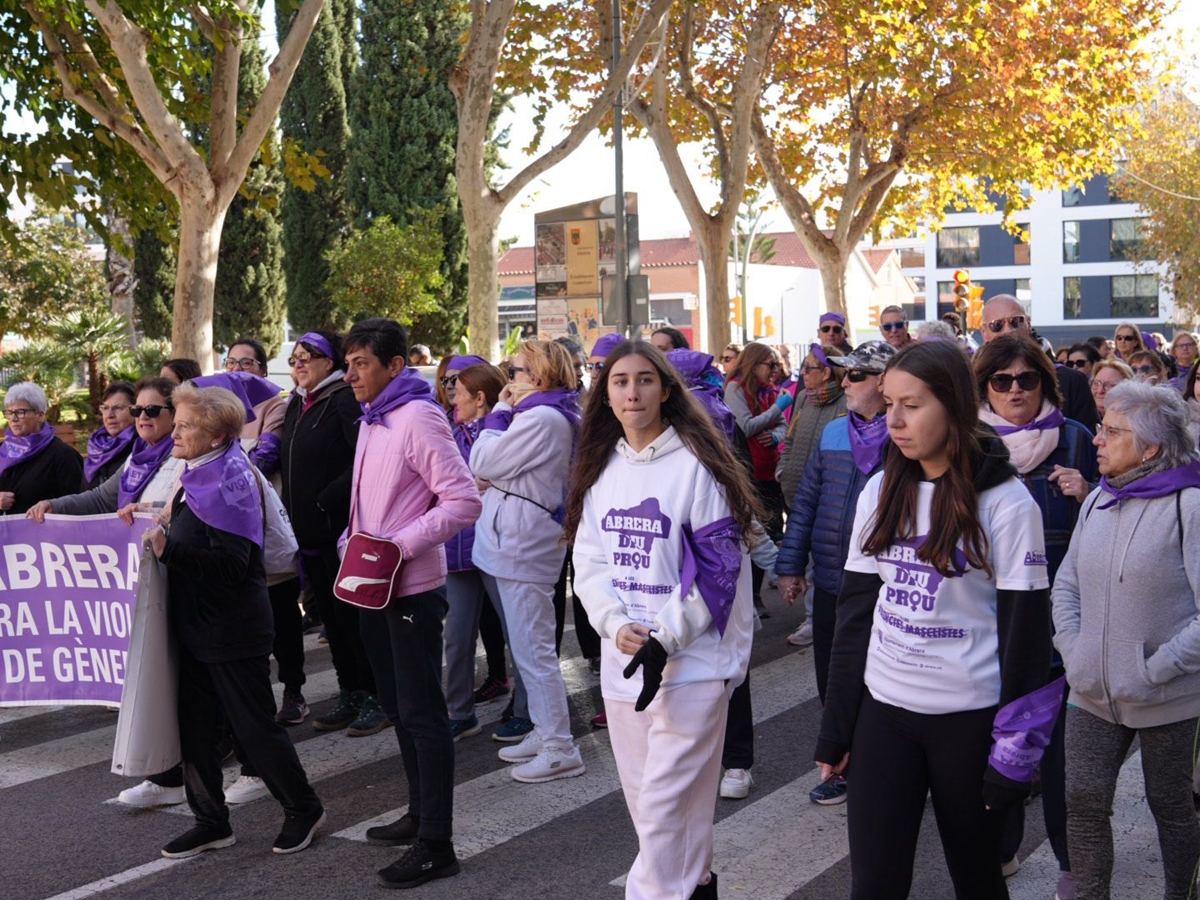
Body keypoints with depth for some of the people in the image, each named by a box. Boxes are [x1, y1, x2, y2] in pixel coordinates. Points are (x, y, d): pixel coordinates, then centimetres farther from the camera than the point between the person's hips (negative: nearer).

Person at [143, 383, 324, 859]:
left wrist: (169, 549, -31)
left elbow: (231, 562, -26)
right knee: (194, 727, 11)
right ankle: (210, 821, 23)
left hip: (234, 630, -8)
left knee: (254, 726, 2)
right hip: (196, 628, 8)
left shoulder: (230, 480, -17)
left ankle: (304, 809, 18)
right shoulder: (197, 477, 9)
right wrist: (161, 532, 5)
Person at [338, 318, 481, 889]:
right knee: (397, 706, 18)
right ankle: (420, 815, 31)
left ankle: (435, 845, 1)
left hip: (412, 589, -9)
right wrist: (352, 541, 8)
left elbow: (464, 501, -20)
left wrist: (401, 546, -22)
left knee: (422, 713, -5)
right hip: (374, 587, 9)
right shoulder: (371, 422, 12)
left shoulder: (418, 417, -15)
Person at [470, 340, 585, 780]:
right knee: (527, 648, 17)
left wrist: (499, 410, -4)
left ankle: (559, 749, 0)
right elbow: (490, 467, 19)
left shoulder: (540, 418, -19)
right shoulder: (557, 415, 14)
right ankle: (543, 731, 25)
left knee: (533, 652, -6)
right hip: (514, 540, 11)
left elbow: (483, 463, -14)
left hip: (521, 543, -11)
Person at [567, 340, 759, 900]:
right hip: (622, 663, 6)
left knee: (665, 807, -7)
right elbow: (590, 560, 8)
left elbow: (718, 566, -11)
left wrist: (665, 639, -17)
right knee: (645, 803, 15)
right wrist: (616, 625, -10)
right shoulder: (601, 469, 10)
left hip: (691, 664, -6)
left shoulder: (695, 465, -8)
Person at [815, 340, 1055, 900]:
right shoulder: (881, 492, 4)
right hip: (882, 711, 4)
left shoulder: (1004, 502, -10)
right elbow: (856, 611, 7)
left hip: (970, 716, -4)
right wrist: (835, 726, 6)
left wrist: (1015, 747, -12)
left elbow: (1025, 630, -10)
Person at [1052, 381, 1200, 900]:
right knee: (1084, 804, 4)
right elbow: (1066, 584, 13)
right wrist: (1072, 651, 0)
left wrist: (1156, 670, -19)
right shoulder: (1099, 500, 5)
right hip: (1093, 694, 5)